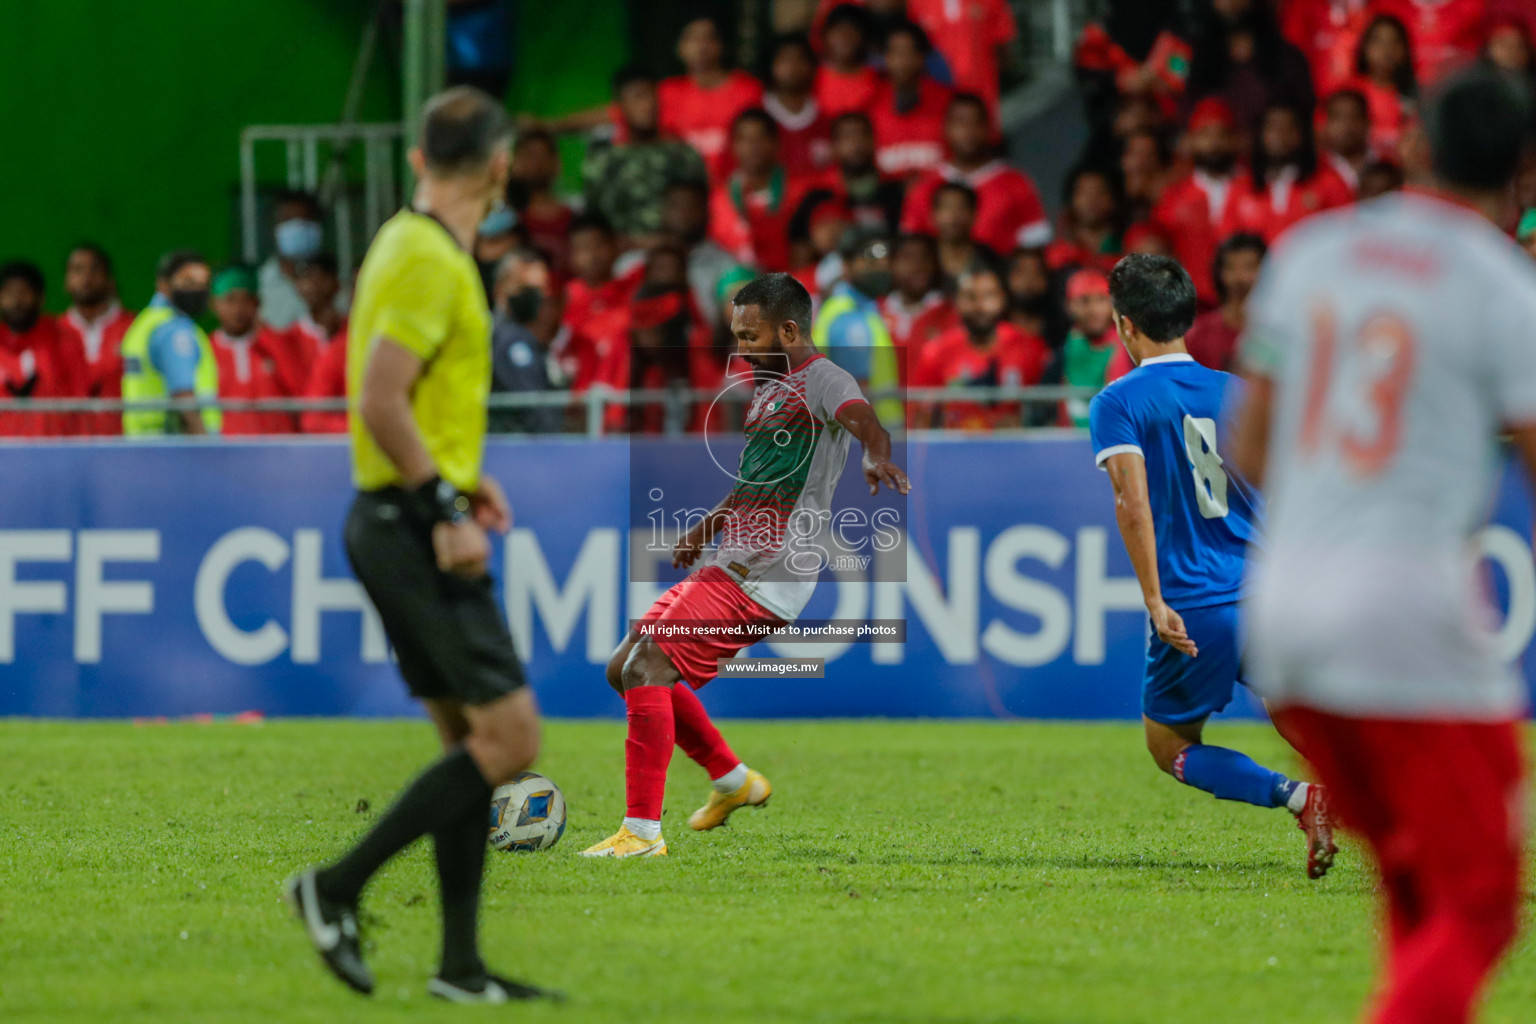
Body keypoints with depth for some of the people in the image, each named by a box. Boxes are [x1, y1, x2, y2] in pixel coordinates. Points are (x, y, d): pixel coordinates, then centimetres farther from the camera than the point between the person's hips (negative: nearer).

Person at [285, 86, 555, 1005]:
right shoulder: (430, 261, -16)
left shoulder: (411, 245, 13)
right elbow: (380, 402, -23)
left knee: (471, 740, 11)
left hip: (405, 523, 10)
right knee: (510, 737, -10)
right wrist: (444, 509, -20)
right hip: (414, 526, -10)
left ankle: (461, 964, 12)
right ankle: (339, 888, -7)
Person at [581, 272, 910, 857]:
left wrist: (877, 458, -54)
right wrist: (706, 527, 45)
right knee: (623, 669, 15)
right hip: (726, 567, 10)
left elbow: (863, 420, -33)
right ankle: (732, 780, 27)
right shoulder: (770, 387, 20)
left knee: (647, 668, -20)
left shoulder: (822, 380, -10)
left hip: (766, 581, -10)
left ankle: (643, 831, -18)